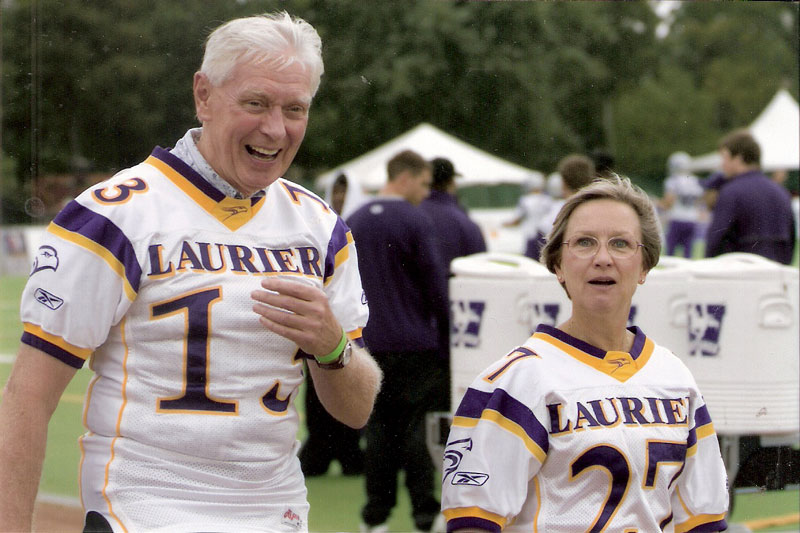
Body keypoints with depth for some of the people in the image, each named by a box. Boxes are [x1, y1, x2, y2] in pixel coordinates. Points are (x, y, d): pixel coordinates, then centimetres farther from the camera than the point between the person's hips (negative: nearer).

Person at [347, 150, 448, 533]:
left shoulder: (355, 221, 8)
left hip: (371, 343, 5)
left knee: (378, 426, 9)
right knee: (416, 425, 0)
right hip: (415, 342, -4)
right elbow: (435, 283, -9)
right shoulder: (415, 221, -10)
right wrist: (445, 336, 0)